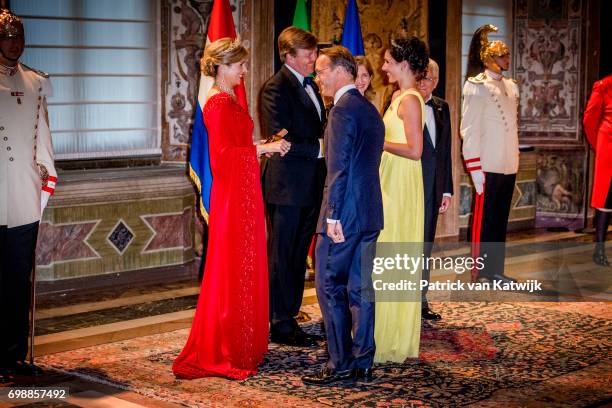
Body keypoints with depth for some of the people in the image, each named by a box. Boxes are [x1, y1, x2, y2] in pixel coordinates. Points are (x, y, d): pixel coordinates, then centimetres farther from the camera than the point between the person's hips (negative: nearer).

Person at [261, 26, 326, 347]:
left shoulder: (310, 86, 15)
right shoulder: (276, 89, -13)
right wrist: (319, 148, -21)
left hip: (311, 186, 9)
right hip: (287, 186, -9)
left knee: (298, 256, 14)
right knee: (282, 257, 0)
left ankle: (289, 316, 23)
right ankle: (280, 325, 6)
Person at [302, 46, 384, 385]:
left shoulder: (342, 109, -13)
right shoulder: (370, 110, 16)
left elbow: (339, 168, -19)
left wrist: (333, 216, -18)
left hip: (345, 215, -9)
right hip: (369, 214, 9)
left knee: (329, 287, -2)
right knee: (360, 288, 11)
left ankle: (341, 363, 1)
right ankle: (363, 363, 15)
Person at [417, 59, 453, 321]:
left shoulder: (441, 108, 12)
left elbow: (445, 151, 14)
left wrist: (447, 190, 11)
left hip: (432, 187, 6)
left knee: (425, 244, 13)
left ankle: (421, 301, 21)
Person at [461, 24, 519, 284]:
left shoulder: (510, 86, 12)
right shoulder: (477, 87, -9)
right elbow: (469, 130, -12)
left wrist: (515, 160, 15)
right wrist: (475, 169, -16)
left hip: (508, 165, 7)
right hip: (488, 166, -7)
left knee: (501, 219, 11)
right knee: (483, 220, 0)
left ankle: (495, 270, 18)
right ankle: (479, 274, 6)